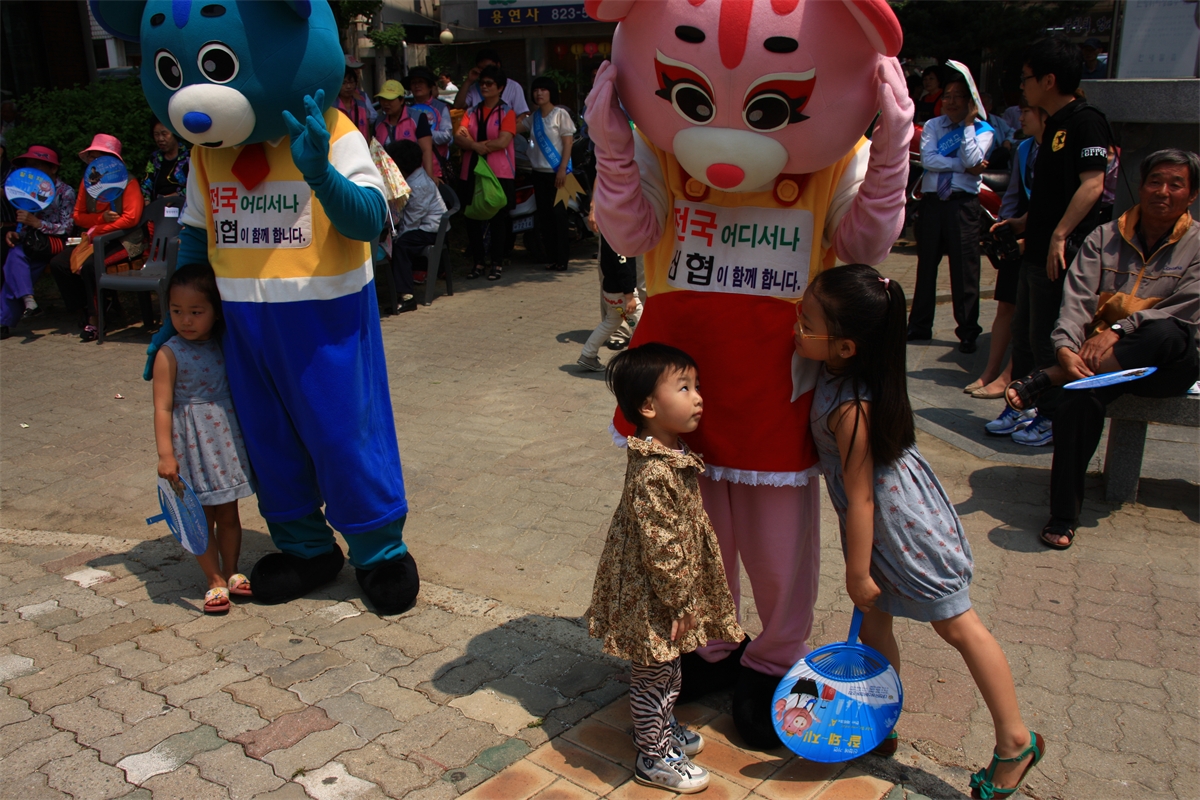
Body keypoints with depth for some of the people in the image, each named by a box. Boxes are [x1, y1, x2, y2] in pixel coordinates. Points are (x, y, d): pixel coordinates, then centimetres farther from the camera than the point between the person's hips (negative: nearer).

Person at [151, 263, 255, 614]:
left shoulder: (223, 346, 2)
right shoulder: (169, 354, -12)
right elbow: (163, 407, -13)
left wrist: (248, 436, 16)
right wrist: (166, 454, -17)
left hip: (227, 441, 4)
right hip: (191, 446, -4)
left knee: (229, 514, 14)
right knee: (202, 518, 5)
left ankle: (232, 572, 29)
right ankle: (215, 581, 17)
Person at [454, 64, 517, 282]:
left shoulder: (507, 112, 3)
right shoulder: (472, 112, 15)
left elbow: (503, 141, -12)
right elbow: (458, 137, 1)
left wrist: (473, 142, -6)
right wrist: (476, 146, -18)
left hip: (499, 173, -4)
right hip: (472, 172, 4)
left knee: (498, 219, -1)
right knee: (472, 219, 4)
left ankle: (496, 263, 9)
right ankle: (479, 261, 15)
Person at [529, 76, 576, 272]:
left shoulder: (560, 114, -3)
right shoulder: (534, 117, 14)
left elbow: (568, 143, -8)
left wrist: (562, 170, -15)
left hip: (557, 173, -6)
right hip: (539, 172, 6)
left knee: (558, 215, -7)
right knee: (544, 217, 5)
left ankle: (562, 259, -1)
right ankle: (551, 258, 13)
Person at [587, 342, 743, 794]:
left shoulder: (673, 452, 1)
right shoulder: (654, 474, -32)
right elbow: (661, 548, -28)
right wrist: (680, 601, -18)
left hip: (668, 589, 10)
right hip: (652, 598, -9)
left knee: (666, 670, 27)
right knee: (654, 675, 10)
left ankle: (663, 728, 48)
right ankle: (653, 758, 28)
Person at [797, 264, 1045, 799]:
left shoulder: (851, 408, -33)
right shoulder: (839, 372, -11)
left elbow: (861, 498, -25)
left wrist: (858, 572, -16)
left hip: (899, 522, -8)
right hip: (879, 518, 8)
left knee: (956, 625, 6)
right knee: (873, 620, 16)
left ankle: (1015, 741, 24)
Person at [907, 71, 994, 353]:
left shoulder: (983, 130, 6)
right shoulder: (932, 126, 11)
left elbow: (973, 160, -13)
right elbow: (928, 159, -6)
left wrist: (968, 123, -7)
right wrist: (964, 166, -11)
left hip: (963, 203, -2)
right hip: (932, 200, 3)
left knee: (965, 268, -2)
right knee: (926, 264, 9)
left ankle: (968, 332, 8)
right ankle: (920, 326, 20)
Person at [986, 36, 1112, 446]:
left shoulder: (1086, 121, -12)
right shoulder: (1055, 125, 17)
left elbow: (1092, 184, -21)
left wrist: (1059, 235, -26)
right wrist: (1023, 223, 20)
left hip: (1063, 253, -10)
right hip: (1037, 250, 10)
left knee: (1048, 339, -2)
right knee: (1023, 334, 15)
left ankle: (1053, 417, 10)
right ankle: (1021, 407, 26)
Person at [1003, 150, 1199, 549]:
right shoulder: (1105, 238, 9)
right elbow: (1077, 299, -5)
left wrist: (1118, 329, -22)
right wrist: (1066, 348, -24)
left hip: (1166, 364, -1)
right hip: (1101, 356, 1)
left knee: (1165, 332, -38)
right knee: (1081, 395, -33)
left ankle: (1042, 382, -33)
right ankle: (1063, 517, -28)